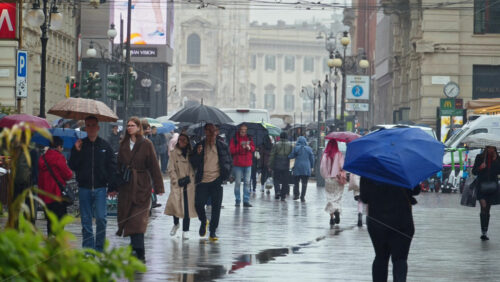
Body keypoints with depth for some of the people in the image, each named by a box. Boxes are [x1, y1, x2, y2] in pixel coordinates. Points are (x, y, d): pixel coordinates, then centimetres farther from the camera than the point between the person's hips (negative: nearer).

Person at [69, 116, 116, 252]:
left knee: (101, 218, -9)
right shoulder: (80, 145, 8)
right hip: (84, 188, 1)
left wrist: (112, 186, -2)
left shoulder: (105, 145, 5)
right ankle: (88, 249, 9)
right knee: (86, 220, 3)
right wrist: (77, 152, -11)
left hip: (100, 188, -1)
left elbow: (112, 166, 6)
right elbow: (72, 166, 4)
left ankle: (99, 248, 4)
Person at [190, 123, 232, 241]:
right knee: (198, 203, -8)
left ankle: (213, 232, 8)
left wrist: (225, 175, 1)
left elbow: (229, 162, 13)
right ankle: (203, 221, 23)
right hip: (203, 180, 0)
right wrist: (197, 154, -14)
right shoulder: (199, 146, 6)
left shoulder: (222, 146, 6)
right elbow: (193, 163, 4)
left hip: (216, 180, 0)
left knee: (216, 206, -1)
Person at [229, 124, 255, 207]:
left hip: (248, 164, 3)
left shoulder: (249, 139, 12)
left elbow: (253, 148, 13)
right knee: (237, 182, 0)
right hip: (238, 164, -3)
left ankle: (246, 201, 3)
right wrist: (241, 147, -18)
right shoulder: (234, 139, -1)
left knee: (247, 182, 1)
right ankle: (238, 200, 6)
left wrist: (249, 147, -9)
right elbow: (232, 150, -8)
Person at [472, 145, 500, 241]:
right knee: (483, 207, -18)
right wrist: (480, 168, -17)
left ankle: (485, 232, 17)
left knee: (487, 210, 9)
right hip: (481, 185, -2)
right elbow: (474, 171, 2)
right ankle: (483, 232, -20)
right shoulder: (480, 157, 1)